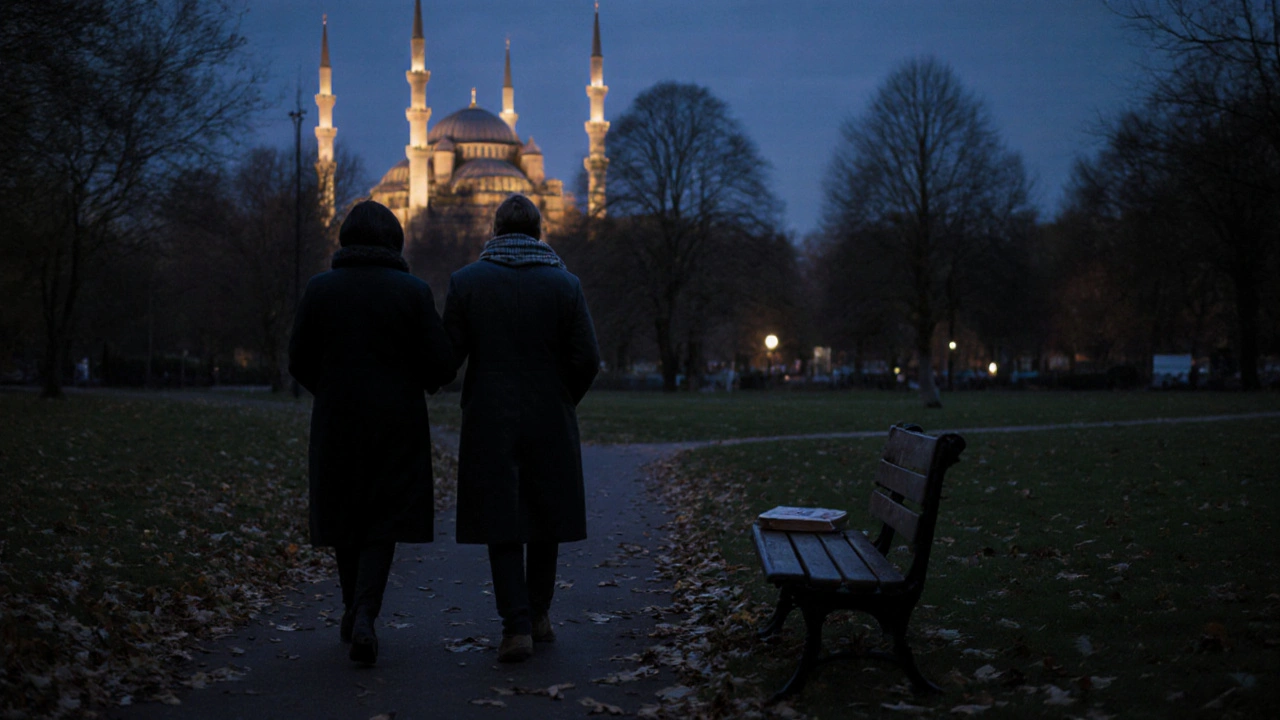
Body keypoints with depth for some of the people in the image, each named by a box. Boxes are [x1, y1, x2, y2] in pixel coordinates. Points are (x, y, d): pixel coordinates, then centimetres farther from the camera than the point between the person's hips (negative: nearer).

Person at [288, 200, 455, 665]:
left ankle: (355, 611, 29)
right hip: (396, 424, -2)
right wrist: (419, 385, 16)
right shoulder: (413, 291, -7)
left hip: (336, 422, 2)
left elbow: (299, 361, 1)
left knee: (345, 520, 16)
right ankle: (365, 615, -13)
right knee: (383, 522, 4)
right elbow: (442, 366, -7)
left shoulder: (320, 289, -2)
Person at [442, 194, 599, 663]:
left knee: (502, 523, 3)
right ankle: (538, 614, 25)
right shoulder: (564, 284, -2)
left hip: (489, 422, -1)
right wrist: (562, 402, 12)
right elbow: (587, 359, -4)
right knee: (545, 521, 15)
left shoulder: (466, 281, -2)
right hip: (550, 423, 1)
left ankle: (517, 625, -5)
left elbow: (448, 355, -3)